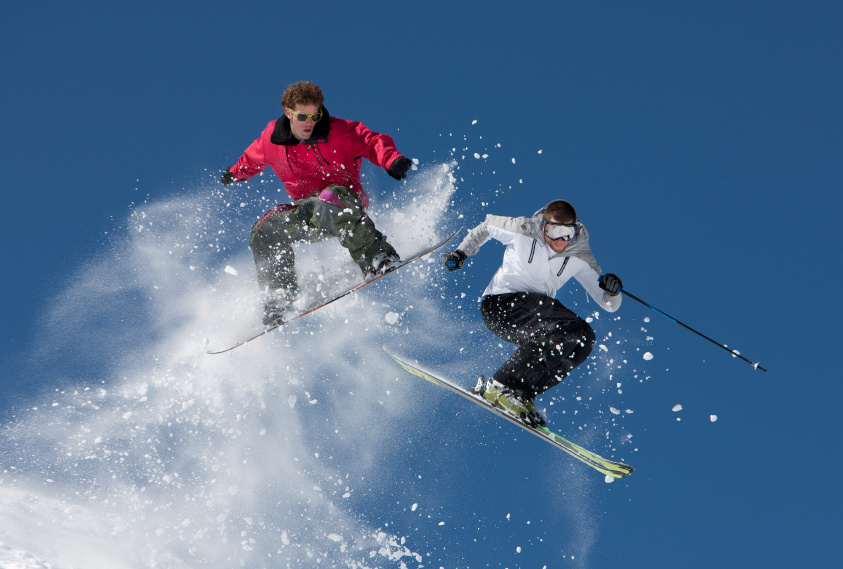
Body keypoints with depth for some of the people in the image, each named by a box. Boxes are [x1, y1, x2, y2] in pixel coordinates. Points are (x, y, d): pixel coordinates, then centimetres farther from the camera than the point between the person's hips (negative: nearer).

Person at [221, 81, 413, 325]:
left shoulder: (339, 132, -14)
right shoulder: (273, 136, 0)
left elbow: (373, 142, -19)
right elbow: (255, 157, 22)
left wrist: (392, 160, -41)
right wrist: (237, 172, 39)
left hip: (346, 202, -5)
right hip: (308, 212, 5)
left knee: (328, 202, -42)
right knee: (264, 232, -16)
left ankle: (376, 258, -37)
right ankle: (279, 299, -7)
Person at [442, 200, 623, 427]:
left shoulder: (580, 257, -2)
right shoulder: (522, 230, -12)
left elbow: (609, 304, -2)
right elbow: (487, 226, 9)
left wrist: (613, 291, -24)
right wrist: (462, 252, 5)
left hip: (538, 309, 6)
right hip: (500, 305, -6)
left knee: (583, 338, -20)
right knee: (564, 330, -30)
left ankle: (523, 394, -16)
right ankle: (502, 387, -25)